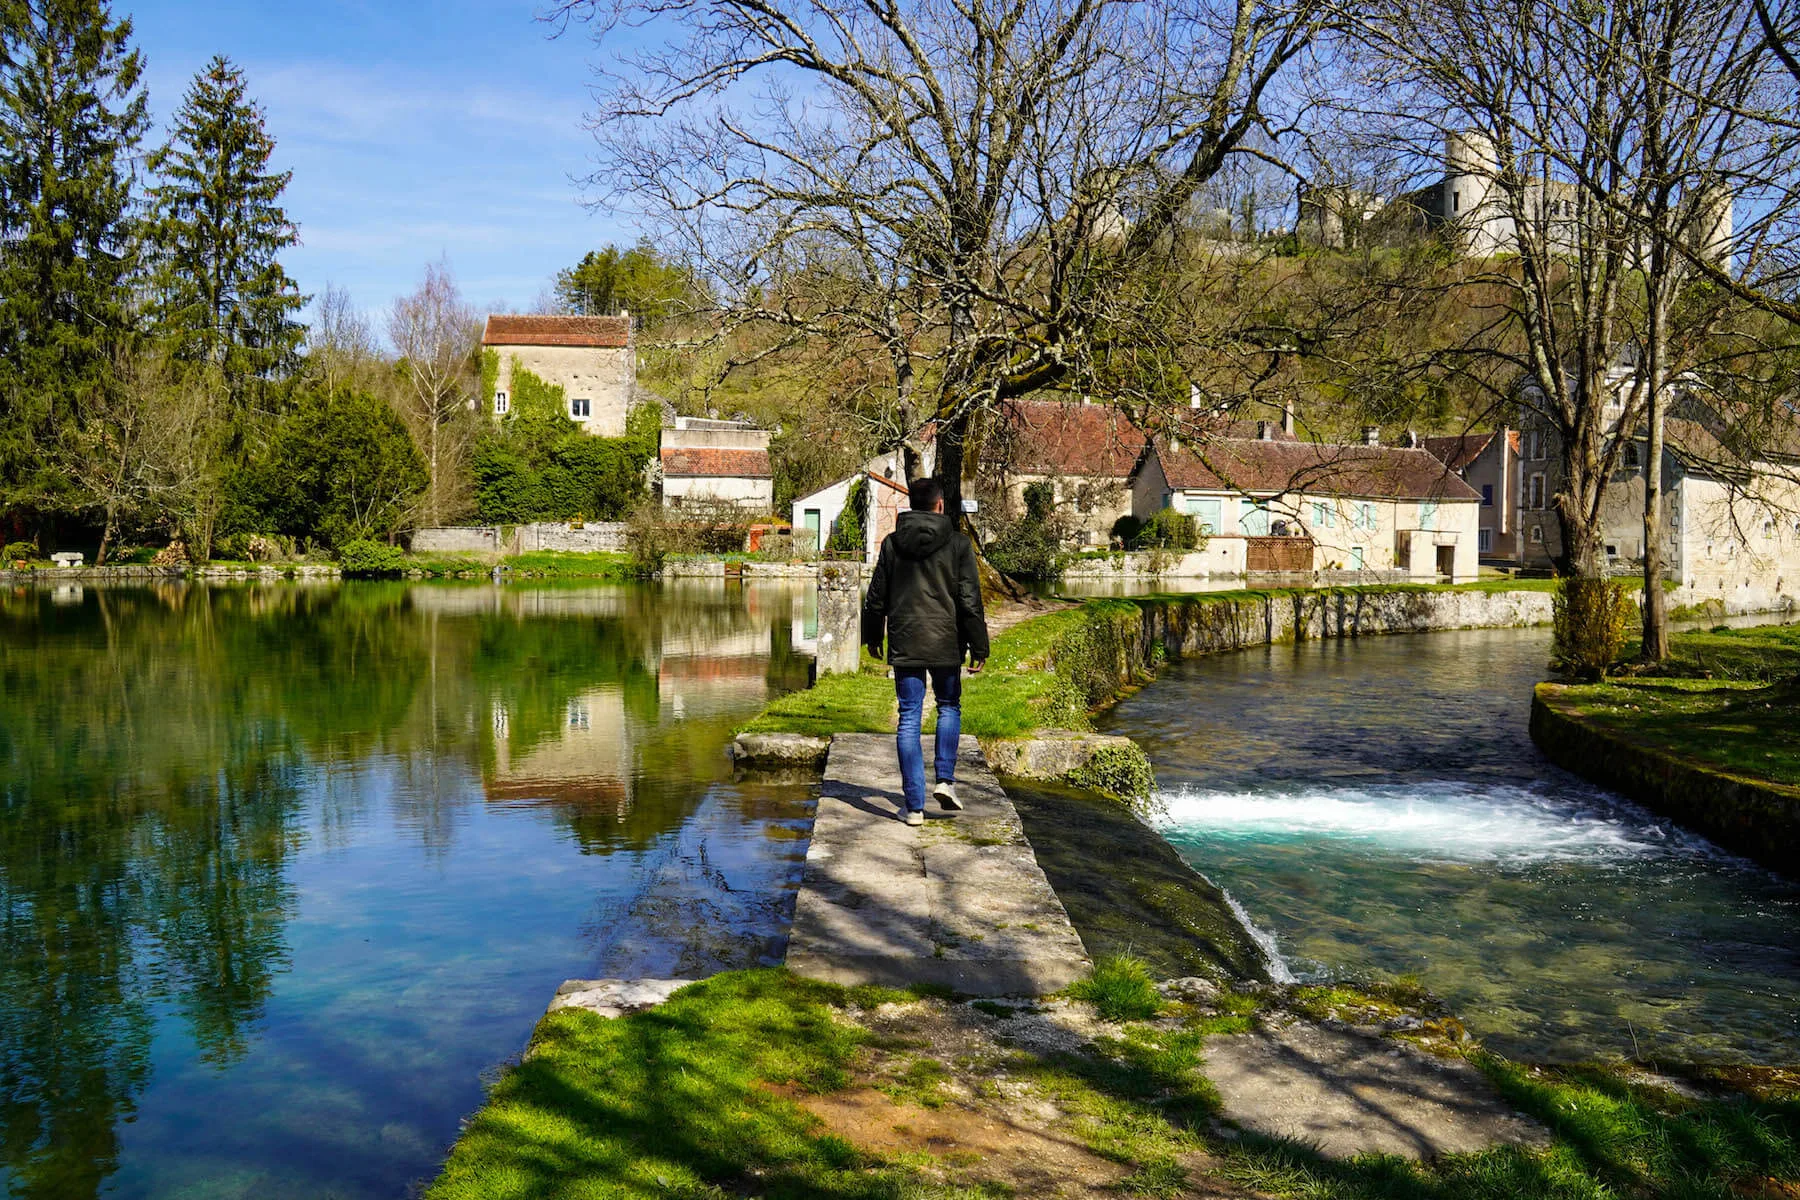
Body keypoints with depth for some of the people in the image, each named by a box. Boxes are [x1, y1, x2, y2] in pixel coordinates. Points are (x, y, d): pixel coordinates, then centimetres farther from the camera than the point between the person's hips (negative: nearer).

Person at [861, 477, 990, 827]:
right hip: (945, 643, -1)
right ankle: (945, 779, 5)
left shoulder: (892, 543, 2)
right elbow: (970, 601, -6)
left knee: (909, 719, 4)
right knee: (949, 707, 20)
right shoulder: (958, 544, -4)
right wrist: (978, 647, -1)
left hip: (904, 644, 1)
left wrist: (872, 637, 21)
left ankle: (914, 805, 3)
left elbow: (876, 597, 8)